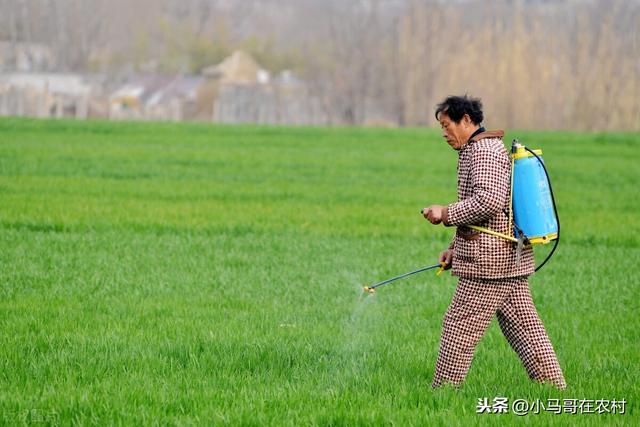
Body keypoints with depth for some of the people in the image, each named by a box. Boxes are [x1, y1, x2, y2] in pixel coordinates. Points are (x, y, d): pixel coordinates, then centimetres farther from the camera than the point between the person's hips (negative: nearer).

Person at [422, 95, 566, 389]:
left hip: (488, 262, -10)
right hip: (512, 258, 10)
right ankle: (556, 390, 8)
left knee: (459, 327, -4)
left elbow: (489, 200, -26)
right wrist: (456, 248, 22)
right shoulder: (486, 149, 22)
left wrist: (446, 213, -17)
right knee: (524, 327, 9)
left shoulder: (483, 151, -12)